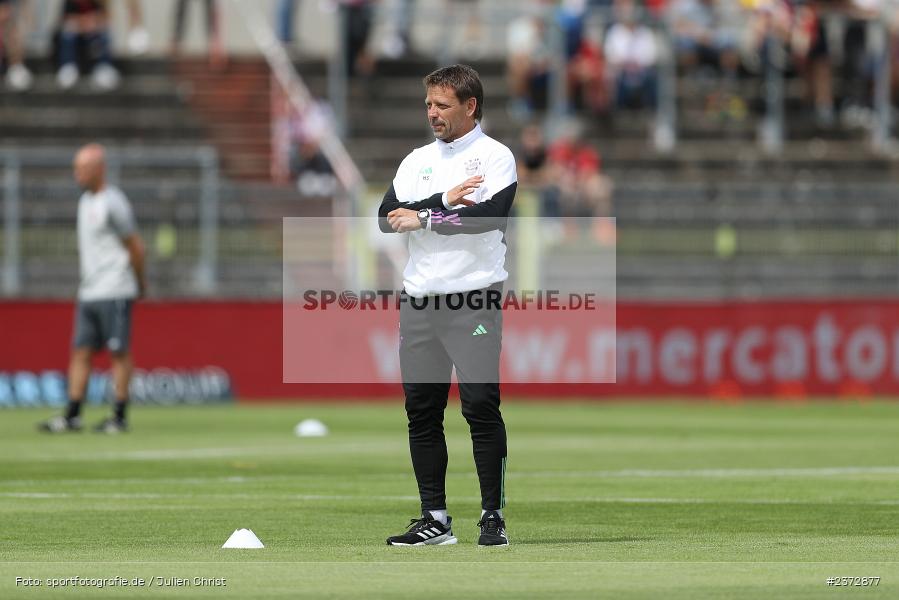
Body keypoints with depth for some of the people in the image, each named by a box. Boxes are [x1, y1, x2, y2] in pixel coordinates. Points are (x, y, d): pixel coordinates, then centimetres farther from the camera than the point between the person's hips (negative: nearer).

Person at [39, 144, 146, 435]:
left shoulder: (112, 203, -13)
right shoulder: (85, 201, 14)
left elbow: (135, 246, -9)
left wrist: (140, 283, 1)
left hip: (114, 293, -8)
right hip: (88, 291, 8)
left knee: (119, 352, -2)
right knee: (80, 352, 5)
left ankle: (119, 416, 2)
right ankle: (72, 416, 5)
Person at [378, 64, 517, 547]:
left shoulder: (495, 156, -1)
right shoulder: (417, 160, 16)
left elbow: (492, 214, -17)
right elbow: (387, 217, 3)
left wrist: (423, 218, -11)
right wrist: (443, 201, -10)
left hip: (473, 301, -6)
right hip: (418, 302, 6)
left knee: (481, 407, -9)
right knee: (422, 411, 5)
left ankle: (493, 516, -2)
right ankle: (434, 520, 11)